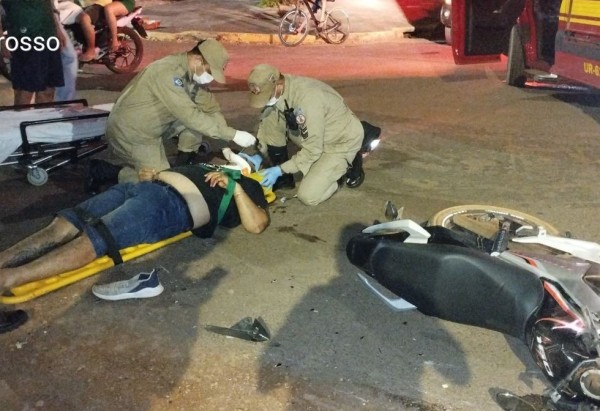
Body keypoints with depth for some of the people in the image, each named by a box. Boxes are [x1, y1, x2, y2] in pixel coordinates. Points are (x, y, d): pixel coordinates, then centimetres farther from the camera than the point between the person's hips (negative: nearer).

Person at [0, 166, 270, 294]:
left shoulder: (247, 186, 20)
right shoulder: (215, 165, 37)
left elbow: (256, 224, -1)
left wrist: (233, 186, -6)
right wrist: (154, 175, 17)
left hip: (171, 207, -5)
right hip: (144, 188, 5)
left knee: (92, 240, -27)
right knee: (64, 225, -15)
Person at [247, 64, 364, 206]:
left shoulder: (308, 99, -36)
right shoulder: (274, 92, -13)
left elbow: (312, 150, -30)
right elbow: (266, 123, 2)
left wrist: (280, 169, -27)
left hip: (341, 140, -7)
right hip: (314, 137, 7)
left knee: (308, 196, -18)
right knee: (269, 120, -12)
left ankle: (347, 164, 7)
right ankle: (284, 178, 4)